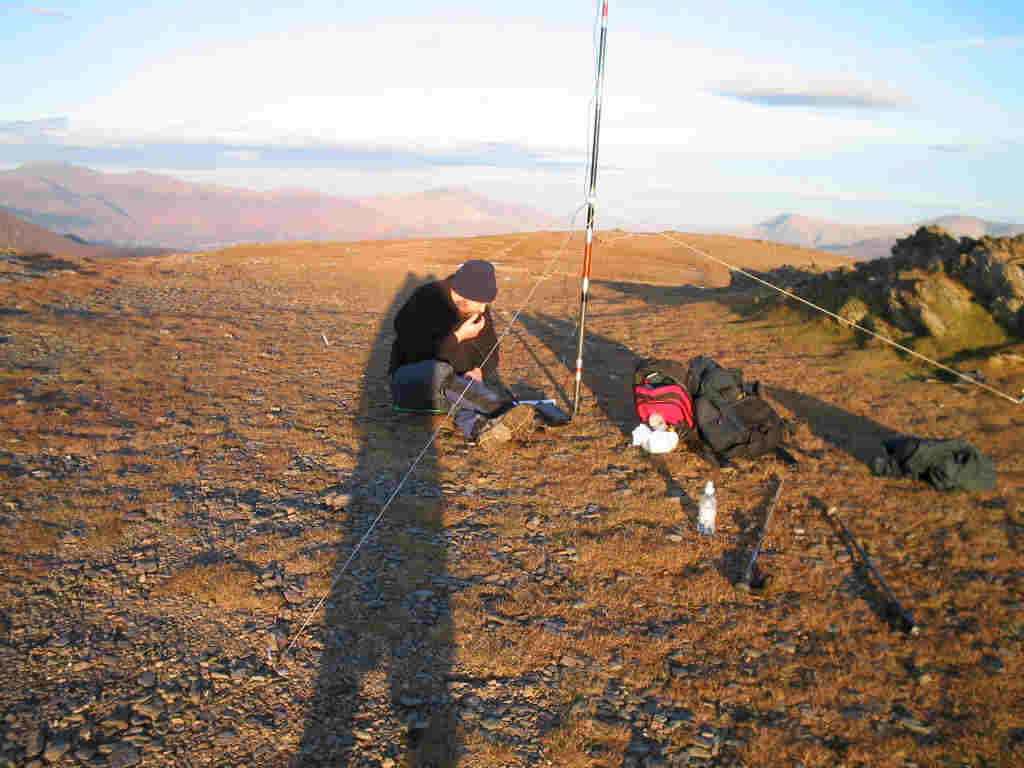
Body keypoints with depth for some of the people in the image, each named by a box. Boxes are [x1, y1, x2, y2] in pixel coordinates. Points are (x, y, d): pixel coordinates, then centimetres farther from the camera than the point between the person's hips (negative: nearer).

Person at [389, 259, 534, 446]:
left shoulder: (480, 310, 1)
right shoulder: (424, 301, -17)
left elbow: (491, 354, 10)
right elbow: (416, 355, -23)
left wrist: (479, 370, -13)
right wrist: (458, 337, -26)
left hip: (455, 382, 5)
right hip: (413, 382, -5)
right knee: (439, 372, -39)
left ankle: (477, 425, -60)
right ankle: (507, 410, -48)